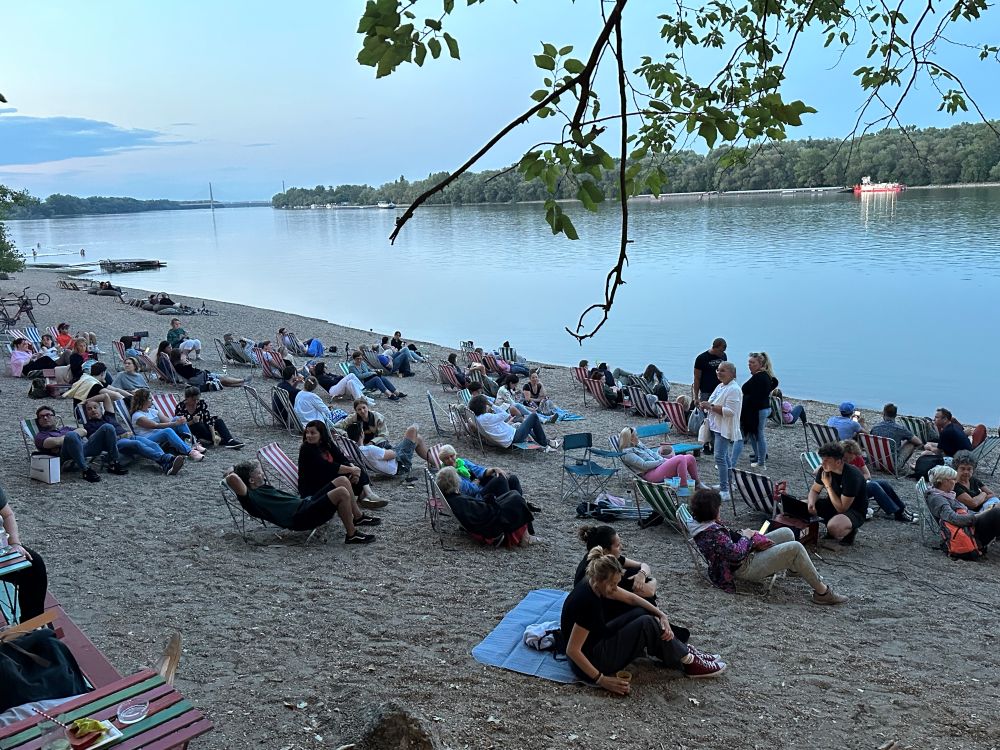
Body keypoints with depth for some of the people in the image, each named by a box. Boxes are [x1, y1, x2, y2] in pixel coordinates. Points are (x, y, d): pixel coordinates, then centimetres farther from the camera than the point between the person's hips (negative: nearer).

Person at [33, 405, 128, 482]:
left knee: (107, 428, -12)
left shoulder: (66, 429, 39)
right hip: (68, 454, -5)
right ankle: (86, 470, -36)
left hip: (85, 446, 6)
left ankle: (114, 464, -13)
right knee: (71, 435, -38)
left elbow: (83, 431, 17)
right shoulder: (40, 435, 23)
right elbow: (56, 441, -1)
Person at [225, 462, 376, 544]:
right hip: (302, 518, -10)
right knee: (341, 493, -24)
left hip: (305, 503, 10)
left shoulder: (262, 486, 18)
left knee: (342, 481, 5)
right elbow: (232, 479, -27)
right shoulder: (251, 497, -10)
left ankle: (358, 517, 19)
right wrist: (231, 473, -6)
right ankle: (352, 535, -13)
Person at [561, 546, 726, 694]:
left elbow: (631, 598, 6)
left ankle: (683, 651, 13)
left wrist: (662, 616, -5)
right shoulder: (588, 603, -31)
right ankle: (690, 663, 3)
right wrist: (601, 680, -26)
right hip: (589, 660, -9)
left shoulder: (595, 585, -5)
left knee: (643, 613, 6)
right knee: (646, 624, -13)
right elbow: (572, 650, -29)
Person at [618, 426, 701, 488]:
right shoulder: (627, 454, -7)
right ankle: (683, 486, -22)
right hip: (652, 474, -9)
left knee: (690, 458, -1)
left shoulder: (638, 445, 22)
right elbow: (644, 465, -15)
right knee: (681, 459, -27)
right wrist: (662, 461, -12)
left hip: (660, 465, 9)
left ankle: (697, 484, 13)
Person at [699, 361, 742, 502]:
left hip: (725, 429, -10)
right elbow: (713, 404, 23)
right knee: (725, 457, 18)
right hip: (716, 427, 10)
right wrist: (705, 406, 2)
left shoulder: (734, 390, -15)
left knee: (720, 457, -15)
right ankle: (727, 484, 30)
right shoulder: (720, 386, 14)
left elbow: (730, 411, -24)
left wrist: (711, 406, -22)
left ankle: (724, 491, -15)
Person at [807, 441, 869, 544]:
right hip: (834, 503, 7)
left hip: (855, 511, -7)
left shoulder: (852, 476, -31)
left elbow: (842, 509, -28)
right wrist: (811, 503, -18)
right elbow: (814, 490, 5)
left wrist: (828, 485, -27)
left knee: (834, 527, -38)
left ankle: (850, 530, -2)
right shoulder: (824, 470, -10)